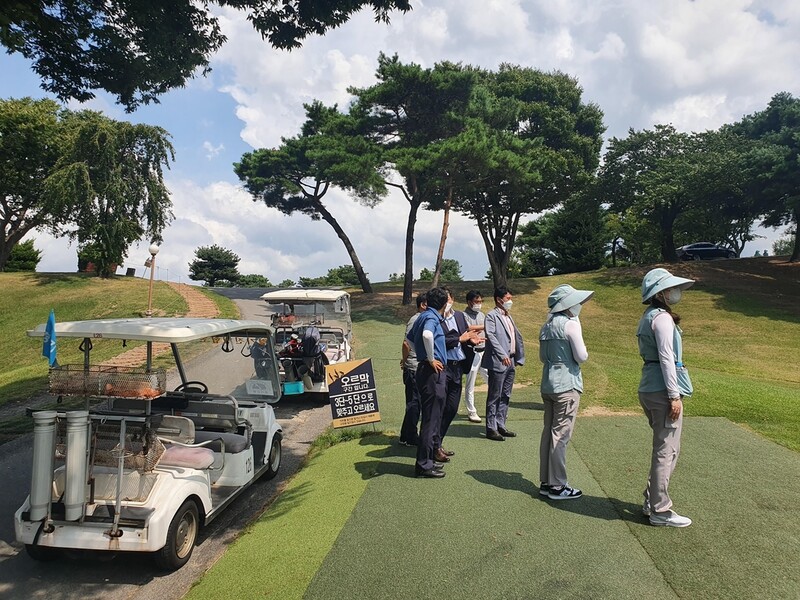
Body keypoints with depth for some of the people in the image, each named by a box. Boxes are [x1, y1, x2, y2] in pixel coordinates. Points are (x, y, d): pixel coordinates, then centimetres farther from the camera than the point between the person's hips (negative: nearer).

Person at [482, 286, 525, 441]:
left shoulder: (508, 317, 19)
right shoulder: (491, 316, -8)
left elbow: (517, 337, 22)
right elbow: (490, 336, -20)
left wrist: (519, 357, 15)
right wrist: (502, 355, -27)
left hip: (510, 362, 9)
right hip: (498, 363, -9)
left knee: (505, 396, 13)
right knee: (494, 397, -1)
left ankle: (501, 426, 22)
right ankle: (491, 429, 6)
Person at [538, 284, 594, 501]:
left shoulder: (546, 326, 13)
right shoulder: (570, 324, -12)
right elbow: (582, 356, -12)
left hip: (547, 384, 8)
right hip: (566, 385, -8)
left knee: (548, 432, 11)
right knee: (561, 435, -2)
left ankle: (546, 482, 19)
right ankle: (557, 486, 5)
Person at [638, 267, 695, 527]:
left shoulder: (649, 316, 16)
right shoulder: (662, 317, -14)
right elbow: (666, 358, -18)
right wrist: (675, 395, -18)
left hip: (649, 388, 10)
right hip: (663, 389, -10)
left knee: (665, 448, 19)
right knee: (666, 450, -1)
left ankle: (652, 502, 27)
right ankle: (660, 510, 8)